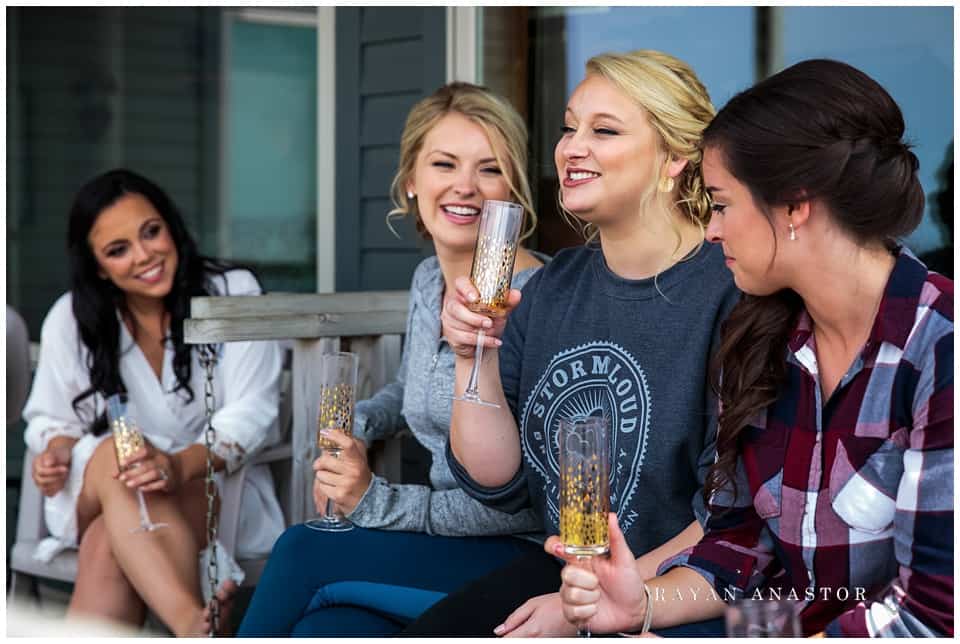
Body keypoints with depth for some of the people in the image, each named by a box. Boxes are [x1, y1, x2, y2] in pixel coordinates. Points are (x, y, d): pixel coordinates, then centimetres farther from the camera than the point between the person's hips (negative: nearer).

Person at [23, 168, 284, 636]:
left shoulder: (234, 295, -4)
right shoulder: (71, 320, 2)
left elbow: (249, 413, -11)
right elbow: (51, 418, 14)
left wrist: (181, 465, -31)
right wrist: (56, 449, -12)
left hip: (217, 487, -1)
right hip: (93, 496, 1)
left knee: (106, 546, -34)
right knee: (114, 454, -37)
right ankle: (194, 627, -57)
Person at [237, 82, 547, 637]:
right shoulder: (427, 281, 8)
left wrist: (379, 502, -17)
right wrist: (353, 429, 10)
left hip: (530, 557, -6)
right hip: (448, 545, 6)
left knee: (302, 552, -21)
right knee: (325, 626, -23)